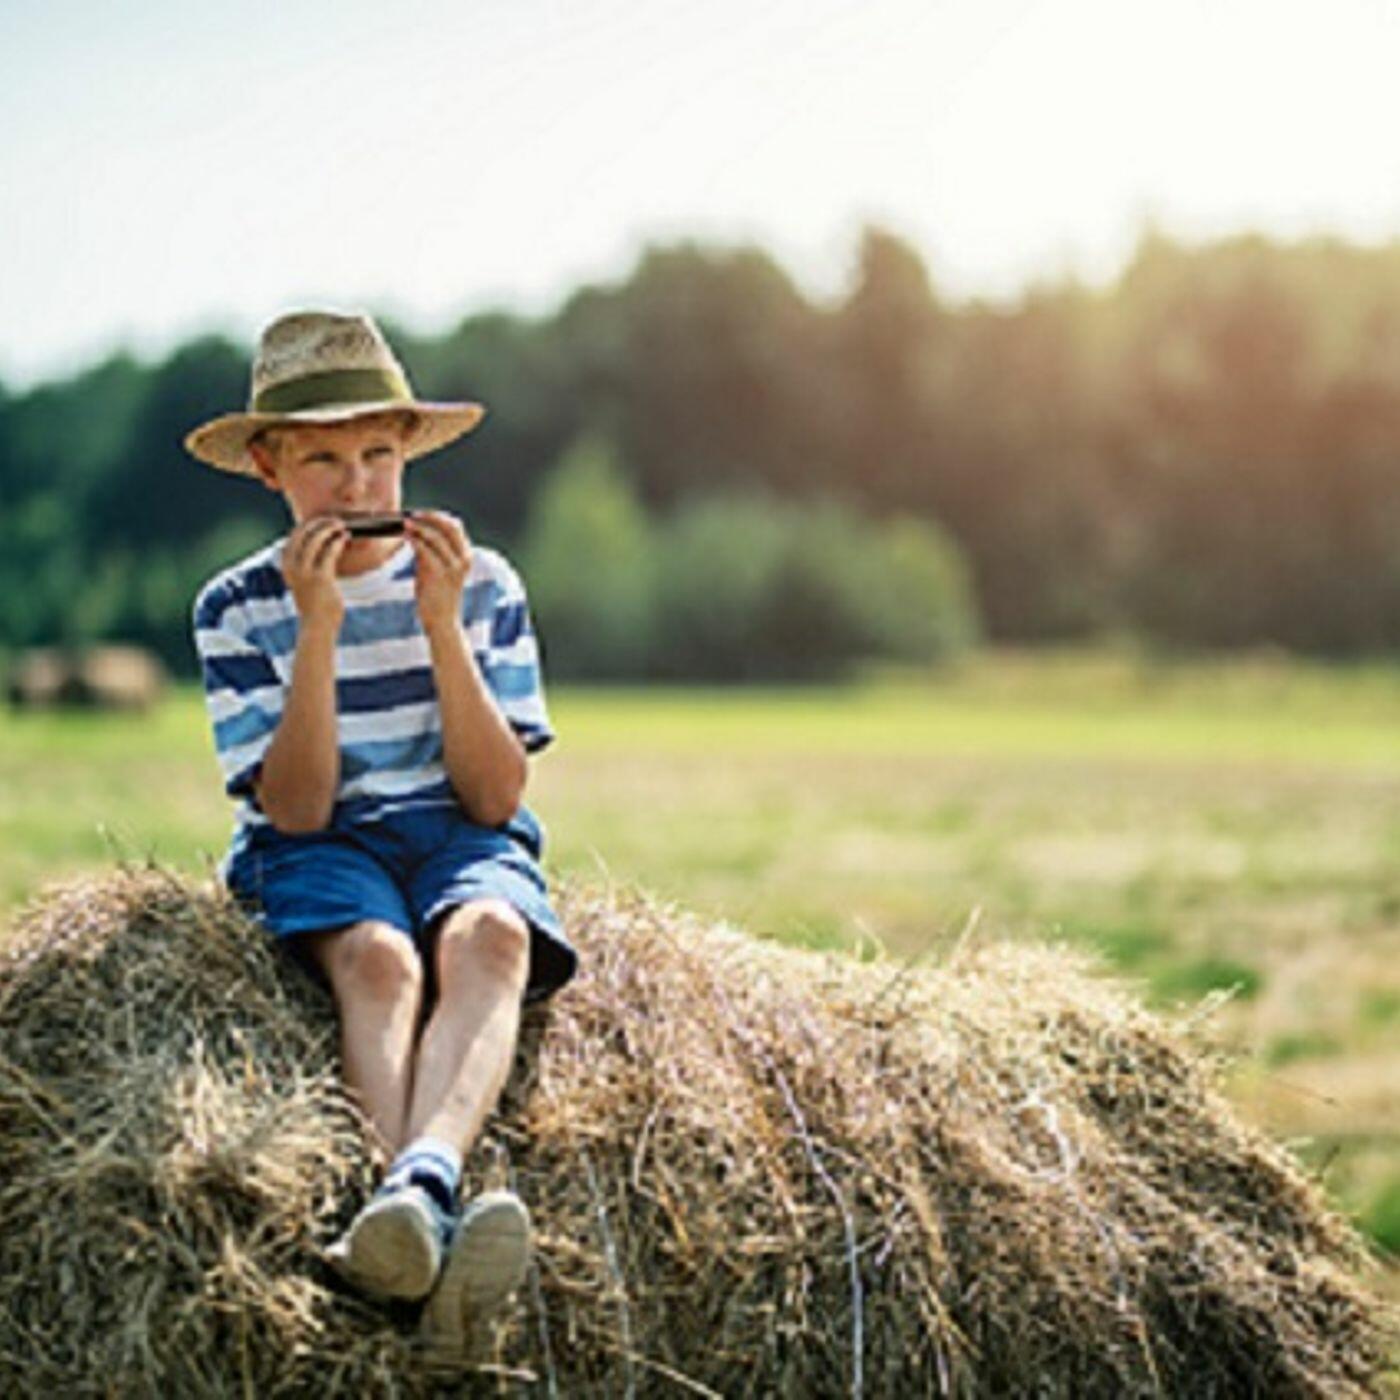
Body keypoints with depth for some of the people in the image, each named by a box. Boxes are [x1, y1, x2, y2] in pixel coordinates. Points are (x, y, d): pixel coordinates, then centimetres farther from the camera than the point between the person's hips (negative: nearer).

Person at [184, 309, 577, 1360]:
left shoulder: (484, 584, 4)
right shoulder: (238, 609, 1)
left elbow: (495, 798, -4)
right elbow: (296, 809, -8)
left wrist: (442, 625, -14)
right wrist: (319, 629, -18)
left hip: (463, 840, 1)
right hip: (318, 852, -1)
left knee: (489, 936, -36)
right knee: (377, 957, -36)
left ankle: (421, 1178, -61)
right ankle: (425, 1209, -61)